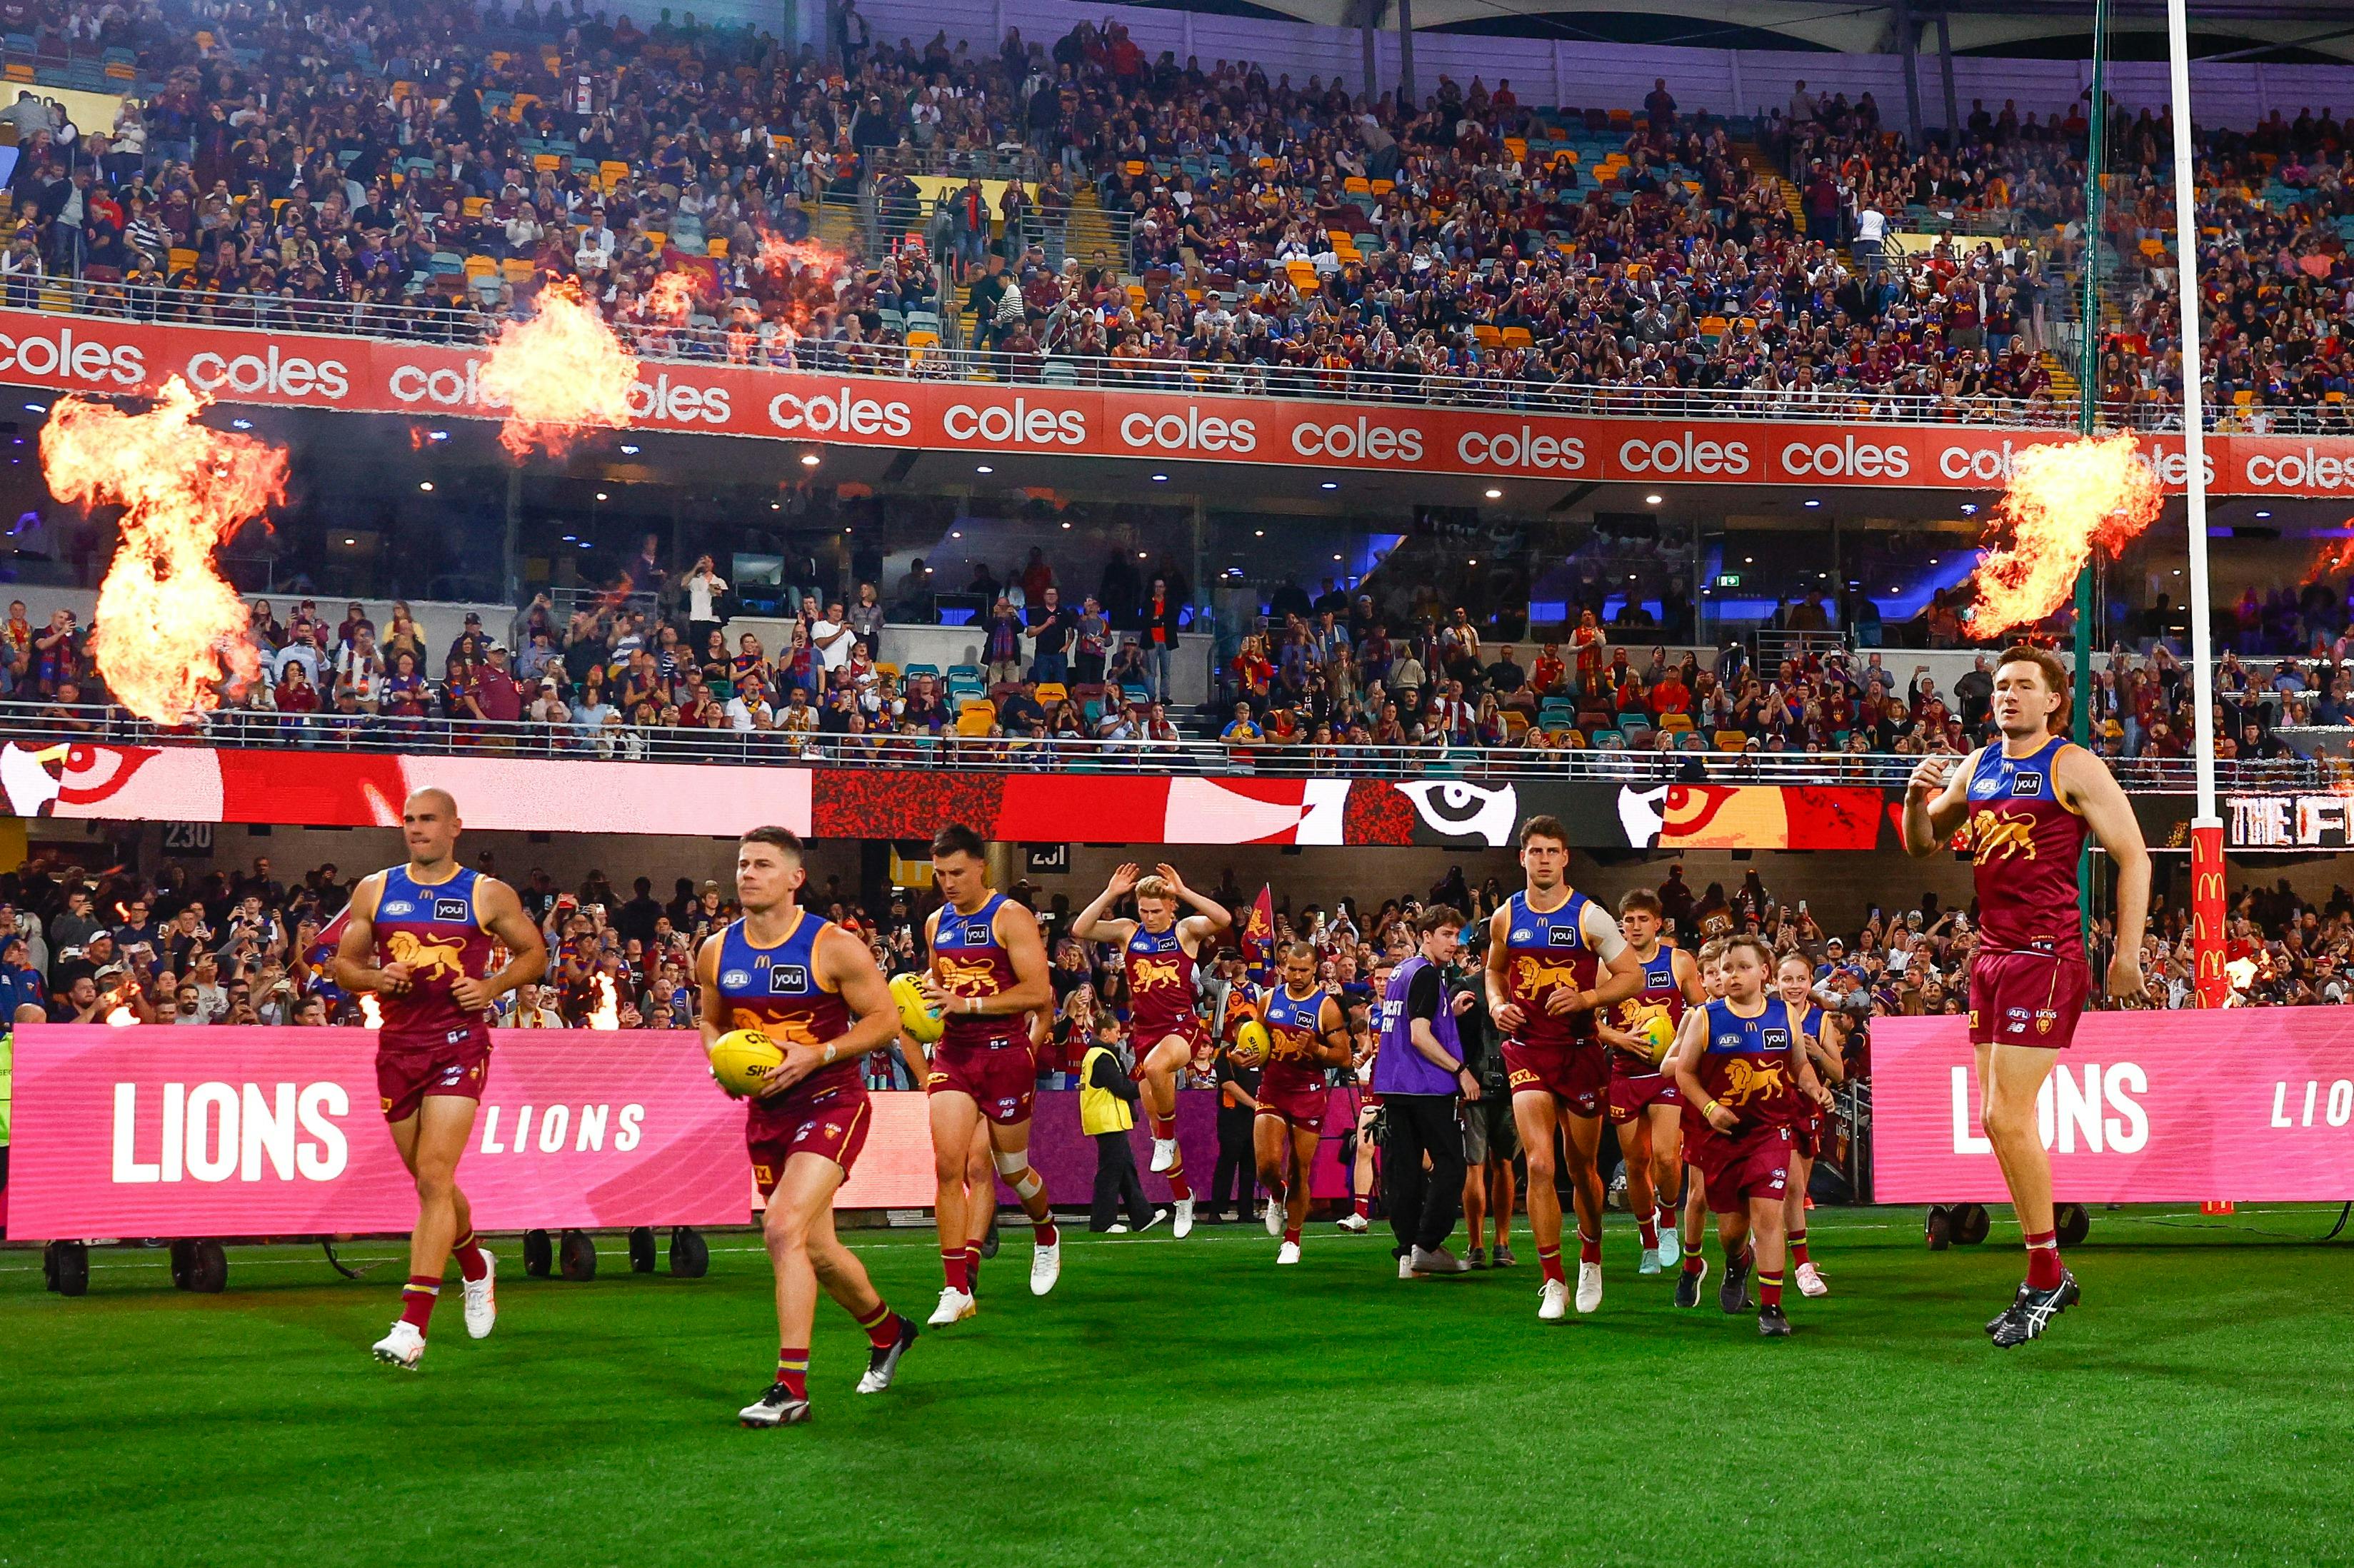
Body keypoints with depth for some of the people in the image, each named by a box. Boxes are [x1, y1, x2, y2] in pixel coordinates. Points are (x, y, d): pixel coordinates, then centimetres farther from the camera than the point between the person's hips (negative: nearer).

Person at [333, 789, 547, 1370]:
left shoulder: (488, 895, 2)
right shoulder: (374, 890, 9)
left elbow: (534, 953, 12)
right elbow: (344, 964, 13)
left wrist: (493, 986, -6)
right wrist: (374, 978, -8)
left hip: (458, 1044, -4)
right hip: (398, 1045, 4)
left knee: (434, 1177, -16)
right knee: (431, 1182, 13)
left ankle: (413, 1325, -18)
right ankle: (476, 1268, 43)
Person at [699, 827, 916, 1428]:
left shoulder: (834, 947, -12)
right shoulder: (715, 953, 3)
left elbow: (886, 1020, -8)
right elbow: (712, 1024, 19)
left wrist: (817, 1055, -19)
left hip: (831, 1105, -6)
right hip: (765, 1112, 6)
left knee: (783, 1228, -23)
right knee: (815, 1249, 15)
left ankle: (791, 1388, -20)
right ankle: (887, 1330, 43)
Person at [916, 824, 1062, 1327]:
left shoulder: (1011, 918, -9)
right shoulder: (936, 923, 10)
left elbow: (1038, 992, -16)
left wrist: (966, 1004, -21)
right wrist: (926, 987, 4)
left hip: (1004, 1054, -4)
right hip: (952, 1055, 4)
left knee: (1012, 1168, 10)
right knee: (948, 1168, -11)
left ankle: (1047, 1235, 43)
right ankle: (957, 1290, -10)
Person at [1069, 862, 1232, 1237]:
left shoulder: (1187, 930, 1)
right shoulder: (1128, 932, 8)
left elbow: (1224, 920, -18)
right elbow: (1079, 930, -3)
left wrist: (1183, 892, -21)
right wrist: (1110, 894, -11)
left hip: (1182, 1025, -5)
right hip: (1145, 1030, 5)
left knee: (1155, 1066, -38)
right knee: (1155, 1120, 7)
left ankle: (1167, 1138, -13)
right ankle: (1182, 1196, 23)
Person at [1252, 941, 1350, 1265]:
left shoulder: (1327, 1007, -6)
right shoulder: (1269, 999, 5)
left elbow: (1344, 1057, -6)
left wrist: (1315, 1049, -23)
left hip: (1309, 1095, -2)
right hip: (1272, 1090, 2)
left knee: (1300, 1172, 2)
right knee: (1267, 1163, -14)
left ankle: (1292, 1241, 18)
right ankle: (1277, 1196, 22)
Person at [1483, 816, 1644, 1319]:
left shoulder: (1589, 916, -5)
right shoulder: (1506, 917, 5)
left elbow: (1632, 977, -5)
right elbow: (1494, 971, 22)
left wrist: (1586, 998, -20)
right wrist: (1498, 1005, 2)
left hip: (1580, 1051, -1)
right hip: (1527, 1053, 1)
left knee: (1581, 1168, 11)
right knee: (1539, 1165, -13)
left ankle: (1591, 1259, 37)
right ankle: (1553, 1282, -6)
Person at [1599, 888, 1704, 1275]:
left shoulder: (1681, 962, 4)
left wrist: (1681, 1042, -6)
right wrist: (1620, 1038, -12)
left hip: (1669, 1071, -2)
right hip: (1626, 1073, 2)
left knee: (1665, 1155, -18)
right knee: (1636, 1163, 6)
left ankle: (1667, 1221, 9)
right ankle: (1649, 1243, 24)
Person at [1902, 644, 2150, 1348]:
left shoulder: (2074, 766, -5)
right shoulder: (1977, 766, 14)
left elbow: (2132, 854, -5)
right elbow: (1922, 846, 20)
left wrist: (2127, 953, -9)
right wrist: (1917, 800, -2)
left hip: (2046, 957, -8)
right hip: (1990, 953, 8)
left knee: (2008, 1117, -12)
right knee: (2000, 1121, 9)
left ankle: (2045, 1278, -1)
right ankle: (2049, 1275, 19)